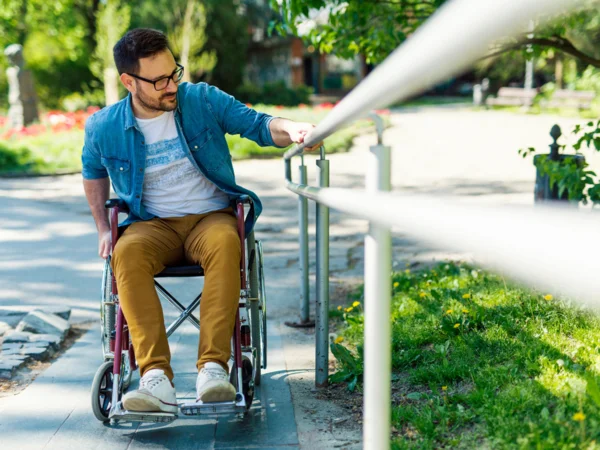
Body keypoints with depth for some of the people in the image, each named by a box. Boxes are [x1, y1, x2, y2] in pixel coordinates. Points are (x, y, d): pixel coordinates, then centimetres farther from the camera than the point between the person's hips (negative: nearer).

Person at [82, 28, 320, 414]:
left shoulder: (203, 100, -3)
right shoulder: (104, 128, 1)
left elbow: (257, 125, -5)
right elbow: (93, 172, 21)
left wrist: (290, 129, -27)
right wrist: (103, 229, 13)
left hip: (211, 217, -1)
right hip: (152, 225, 1)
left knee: (225, 242, -38)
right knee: (127, 252, -35)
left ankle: (213, 367, -40)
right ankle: (156, 377, -40)